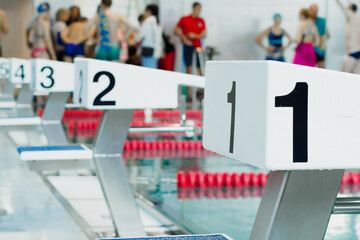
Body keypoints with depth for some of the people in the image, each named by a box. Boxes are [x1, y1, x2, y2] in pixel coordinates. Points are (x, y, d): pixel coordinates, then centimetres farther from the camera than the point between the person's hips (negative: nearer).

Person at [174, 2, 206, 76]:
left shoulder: (201, 21, 9)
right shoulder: (184, 19, 5)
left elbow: (204, 35, 6)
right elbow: (176, 31, 6)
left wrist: (195, 36, -10)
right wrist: (184, 38, -8)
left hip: (198, 46, 1)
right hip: (188, 45, -1)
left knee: (200, 66, -5)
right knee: (189, 66, -3)